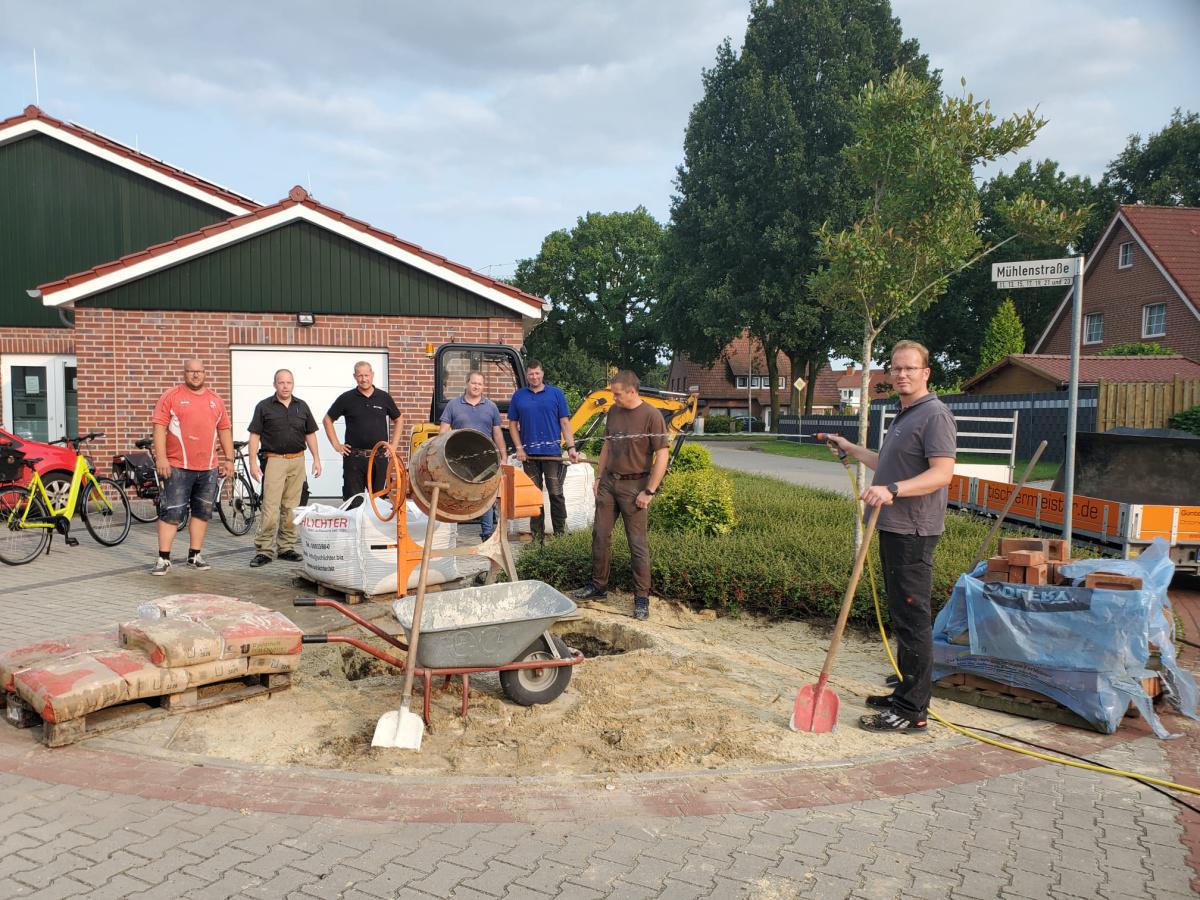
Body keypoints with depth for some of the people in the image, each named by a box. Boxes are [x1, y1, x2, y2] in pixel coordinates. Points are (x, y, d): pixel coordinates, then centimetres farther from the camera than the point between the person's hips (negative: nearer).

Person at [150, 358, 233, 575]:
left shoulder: (216, 400, 13)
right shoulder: (171, 397, 0)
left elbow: (224, 430, 16)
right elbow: (160, 427, -6)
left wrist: (229, 459, 11)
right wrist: (161, 458, -13)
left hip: (209, 468, 4)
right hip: (178, 467, -4)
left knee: (202, 513, 9)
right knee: (171, 513, -4)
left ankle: (194, 557, 19)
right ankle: (163, 560, 1)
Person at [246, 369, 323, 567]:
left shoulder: (302, 406, 12)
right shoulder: (264, 406, 2)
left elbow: (310, 434, 17)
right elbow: (254, 436, 0)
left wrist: (316, 459, 10)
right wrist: (253, 463, -7)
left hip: (297, 461, 4)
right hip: (274, 460, -3)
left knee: (291, 507, 7)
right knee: (270, 508, -9)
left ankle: (286, 547, 15)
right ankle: (264, 550, -4)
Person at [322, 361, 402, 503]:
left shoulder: (384, 397, 7)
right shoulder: (346, 398, 2)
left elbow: (397, 420, 17)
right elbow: (328, 420, 10)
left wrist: (394, 445, 8)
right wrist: (336, 445, 2)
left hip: (380, 458, 2)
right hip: (354, 458, -1)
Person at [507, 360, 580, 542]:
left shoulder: (556, 394, 4)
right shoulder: (518, 396, 8)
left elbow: (565, 422, 2)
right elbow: (513, 424, 12)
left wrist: (571, 447, -8)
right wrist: (519, 448, 1)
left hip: (552, 452, -2)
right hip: (529, 454, 2)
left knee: (556, 493, -1)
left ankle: (561, 534, 9)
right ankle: (537, 536, 15)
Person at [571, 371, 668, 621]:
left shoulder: (651, 416, -13)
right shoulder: (614, 411, 7)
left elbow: (662, 455, -14)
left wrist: (649, 491, -16)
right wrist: (599, 476, 13)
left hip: (634, 485, -6)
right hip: (609, 482, 6)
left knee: (637, 543, -2)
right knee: (600, 535, 10)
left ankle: (642, 598, 6)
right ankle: (598, 586, 24)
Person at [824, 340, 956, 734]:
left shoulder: (934, 415, -12)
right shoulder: (903, 417, 20)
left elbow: (942, 473, -23)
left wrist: (893, 490, -33)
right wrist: (850, 449, 36)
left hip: (913, 532, -11)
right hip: (893, 528, 11)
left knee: (912, 619, -7)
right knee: (902, 616, 17)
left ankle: (912, 710, -1)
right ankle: (907, 693, 28)